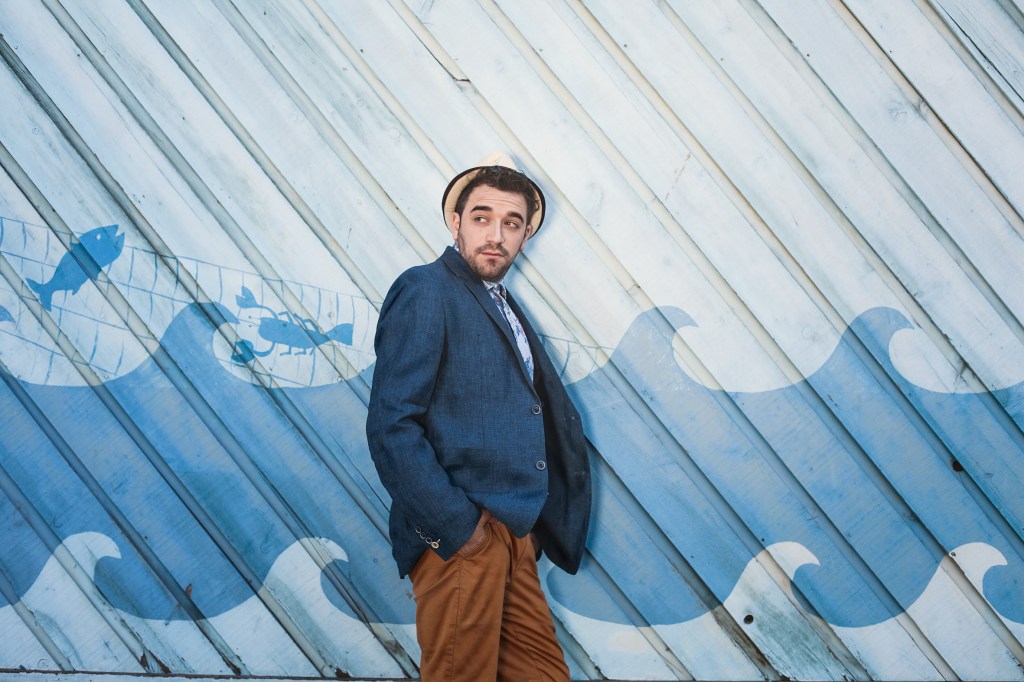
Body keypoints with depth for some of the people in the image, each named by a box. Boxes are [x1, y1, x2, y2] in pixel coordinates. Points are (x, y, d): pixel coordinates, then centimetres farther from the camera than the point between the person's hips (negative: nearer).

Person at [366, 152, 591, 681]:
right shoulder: (426, 290, -5)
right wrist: (456, 527, -17)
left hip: (514, 538, 8)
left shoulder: (504, 308, 20)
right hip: (462, 537, -8)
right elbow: (391, 425, -15)